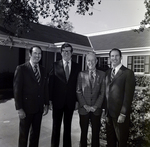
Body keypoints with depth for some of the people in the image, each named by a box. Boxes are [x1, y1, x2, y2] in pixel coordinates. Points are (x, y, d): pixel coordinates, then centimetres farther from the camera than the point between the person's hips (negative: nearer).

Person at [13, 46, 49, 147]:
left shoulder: (43, 70, 6)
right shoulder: (21, 68, -9)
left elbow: (45, 88, 9)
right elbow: (17, 89, -11)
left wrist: (46, 104, 6)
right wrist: (19, 108, -13)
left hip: (39, 107, 5)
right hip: (27, 107, -4)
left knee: (36, 132, 17)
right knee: (24, 133, 12)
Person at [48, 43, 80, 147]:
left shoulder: (76, 67, 3)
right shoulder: (55, 65, -3)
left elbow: (77, 84, 3)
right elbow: (51, 83, -4)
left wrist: (77, 100, 1)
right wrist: (50, 100, -7)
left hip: (70, 101, 2)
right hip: (58, 101, -1)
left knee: (68, 126, 15)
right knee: (56, 126, 10)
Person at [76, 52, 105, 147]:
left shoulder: (102, 74, 2)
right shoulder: (81, 74, 3)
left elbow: (103, 92, 0)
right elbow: (78, 91, 0)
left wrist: (96, 106, -8)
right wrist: (85, 105, -8)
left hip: (96, 109, 0)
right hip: (84, 109, 0)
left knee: (96, 133, 9)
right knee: (83, 132, 11)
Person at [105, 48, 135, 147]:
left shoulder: (128, 73, -8)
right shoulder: (108, 73, 10)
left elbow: (129, 95, -13)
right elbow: (107, 92, 10)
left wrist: (123, 114, -16)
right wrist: (106, 111, 5)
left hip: (120, 114, -5)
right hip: (109, 113, 5)